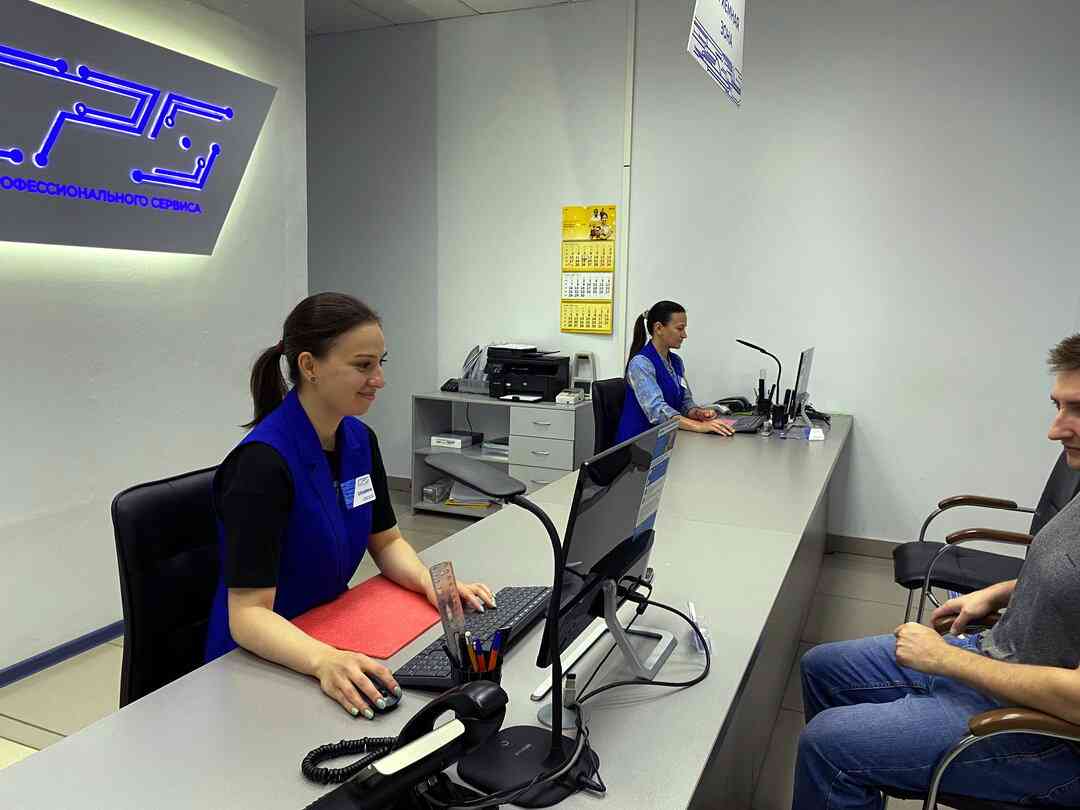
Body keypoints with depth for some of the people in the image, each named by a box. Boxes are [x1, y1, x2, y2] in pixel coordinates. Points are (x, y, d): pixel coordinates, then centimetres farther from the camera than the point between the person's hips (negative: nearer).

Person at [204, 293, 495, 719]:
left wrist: (432, 583, -10)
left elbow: (385, 541, 9)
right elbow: (248, 613, -23)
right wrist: (324, 660, -40)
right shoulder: (263, 461, -24)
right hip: (265, 658, -6)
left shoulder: (359, 439, -1)